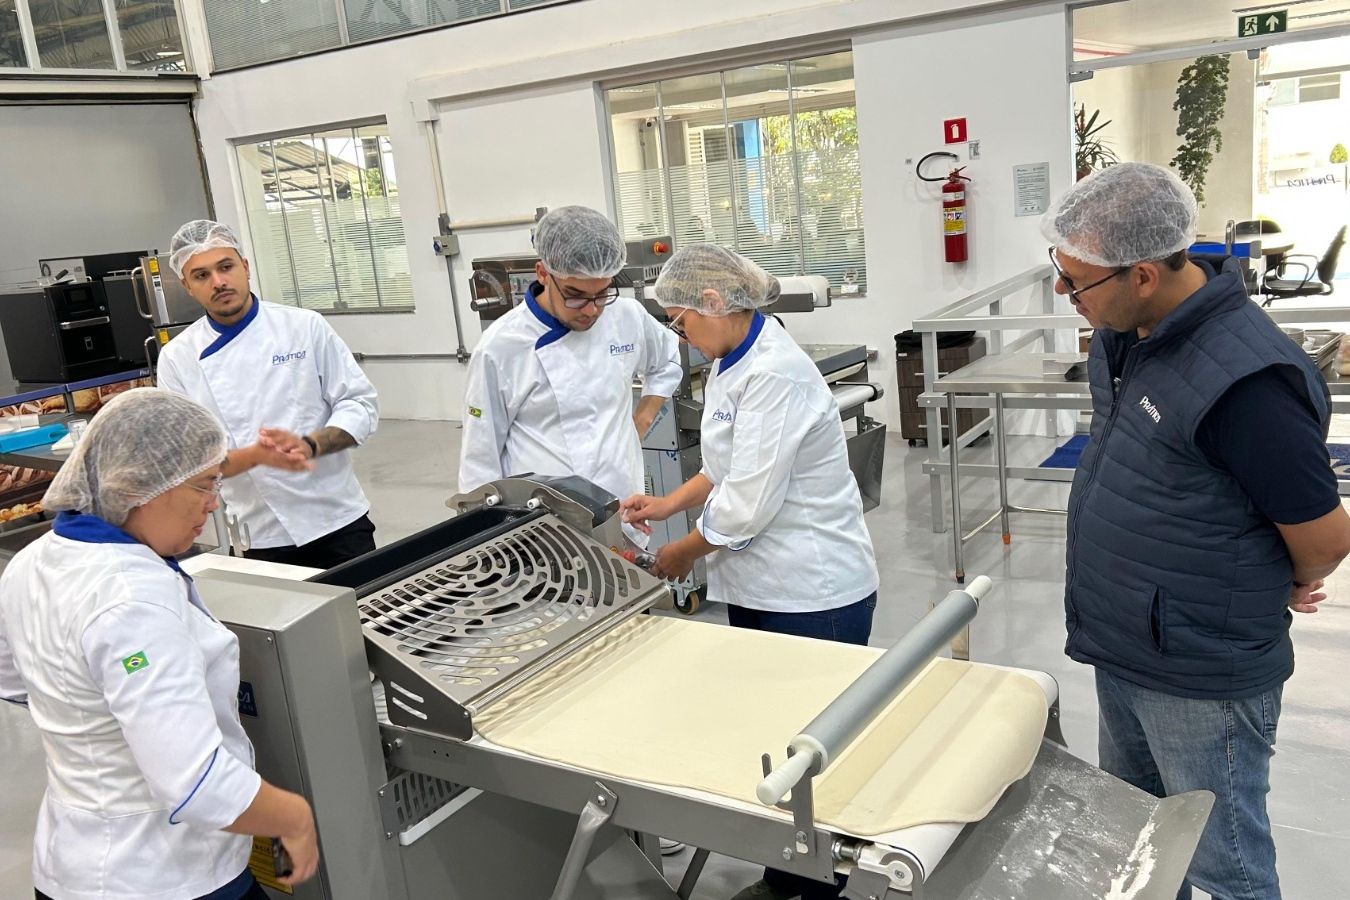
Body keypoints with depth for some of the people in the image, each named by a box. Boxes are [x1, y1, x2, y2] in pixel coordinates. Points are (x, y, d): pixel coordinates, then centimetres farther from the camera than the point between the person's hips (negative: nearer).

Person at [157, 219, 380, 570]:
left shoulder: (305, 326, -2)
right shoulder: (178, 358, 0)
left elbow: (360, 405, -1)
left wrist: (309, 445, -20)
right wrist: (256, 455, -23)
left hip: (338, 521, 0)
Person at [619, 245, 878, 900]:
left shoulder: (775, 374, -23)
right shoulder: (732, 364, 8)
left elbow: (745, 507, -23)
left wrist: (683, 552, -7)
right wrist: (668, 504, 8)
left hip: (812, 595, -9)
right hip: (757, 587, 9)